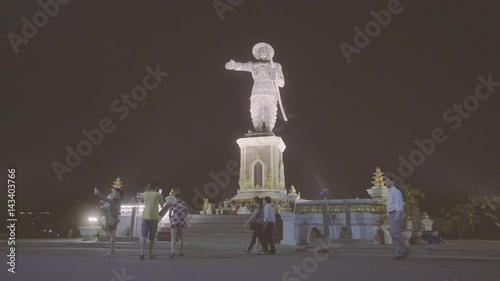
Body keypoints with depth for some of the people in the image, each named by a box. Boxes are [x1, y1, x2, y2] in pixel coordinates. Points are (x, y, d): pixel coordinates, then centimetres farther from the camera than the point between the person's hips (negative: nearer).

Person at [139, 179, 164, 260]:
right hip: (154, 218, -1)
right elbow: (162, 204, 12)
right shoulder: (158, 194, -3)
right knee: (152, 237, 11)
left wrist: (147, 189, 22)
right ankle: (150, 254, 19)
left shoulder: (144, 194, 4)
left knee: (143, 236, -1)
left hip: (145, 217, 1)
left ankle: (142, 253, -18)